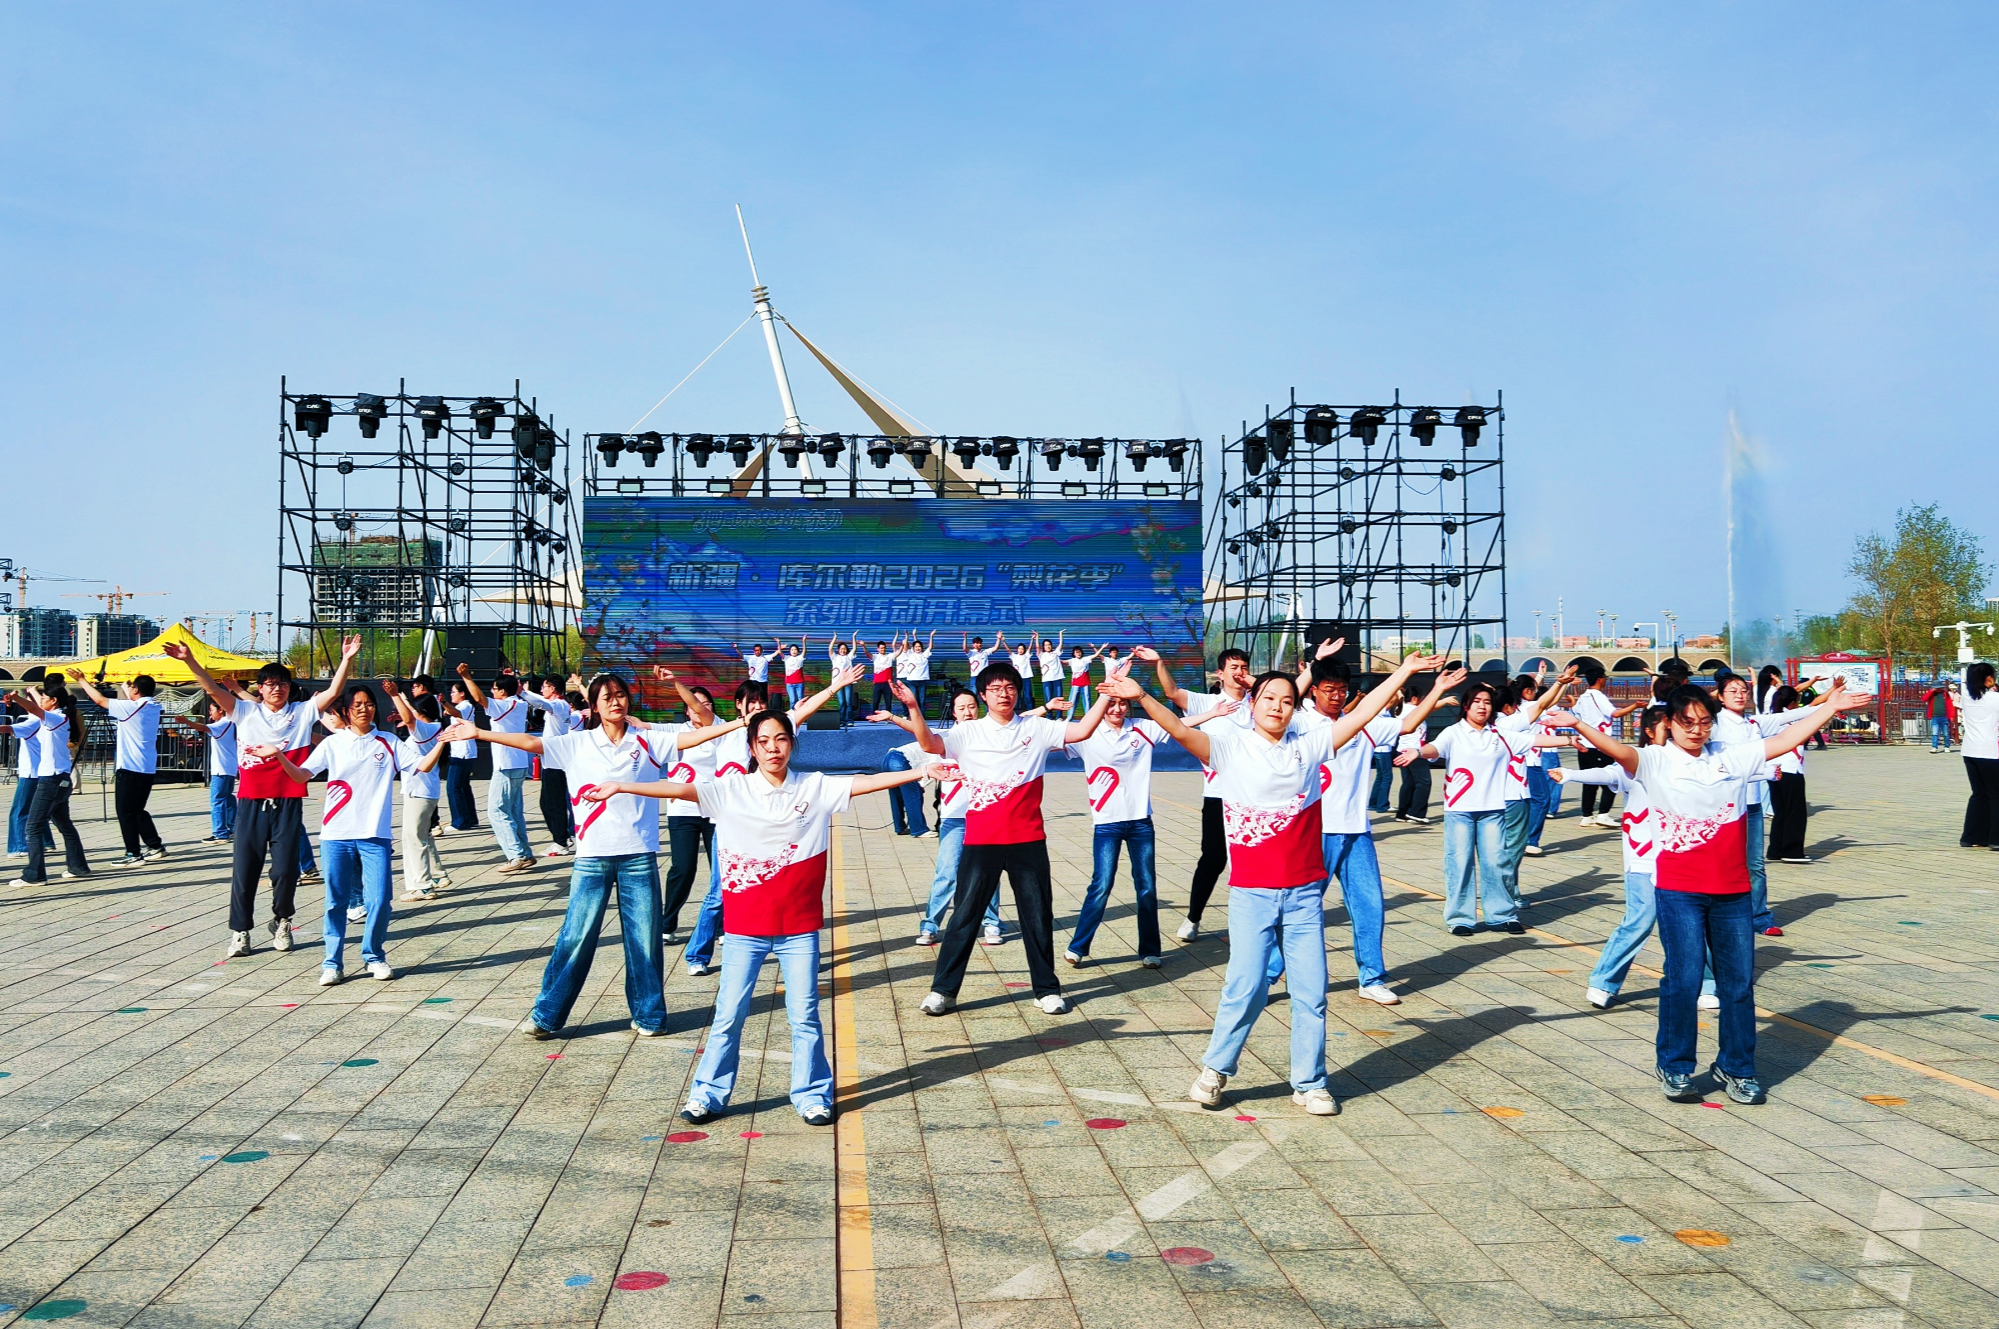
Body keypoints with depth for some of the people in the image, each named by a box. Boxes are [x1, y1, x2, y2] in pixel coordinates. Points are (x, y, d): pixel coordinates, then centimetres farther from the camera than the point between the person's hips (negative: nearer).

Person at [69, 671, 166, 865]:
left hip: (130, 768, -8)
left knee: (126, 812, 0)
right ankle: (155, 846, 17)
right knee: (137, 810, 18)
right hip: (147, 768, 8)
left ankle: (134, 854, 0)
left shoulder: (131, 707, -13)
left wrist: (82, 680, 6)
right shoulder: (153, 707, 7)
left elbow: (100, 700, -5)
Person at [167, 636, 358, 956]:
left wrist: (347, 659, -15)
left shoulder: (302, 713, 7)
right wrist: (189, 660, -11)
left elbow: (333, 692, -4)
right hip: (251, 803, 1)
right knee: (243, 871, 1)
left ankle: (281, 923, 24)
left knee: (285, 870, 2)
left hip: (288, 803, -1)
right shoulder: (246, 712, 8)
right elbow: (213, 689, 1)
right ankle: (240, 933, 9)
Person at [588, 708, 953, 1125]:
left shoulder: (816, 788, 0)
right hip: (745, 925, 0)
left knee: (804, 1014, 6)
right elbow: (678, 788, -12)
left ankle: (812, 1093, 20)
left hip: (799, 925, 1)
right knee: (729, 1013, 5)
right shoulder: (732, 790, -3)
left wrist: (922, 772, -12)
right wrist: (619, 787, -20)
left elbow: (870, 781, -5)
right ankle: (708, 1092, 19)